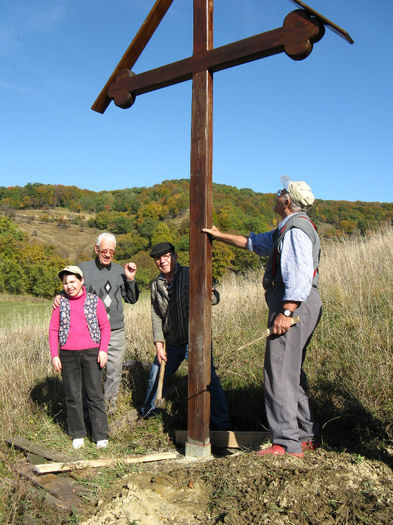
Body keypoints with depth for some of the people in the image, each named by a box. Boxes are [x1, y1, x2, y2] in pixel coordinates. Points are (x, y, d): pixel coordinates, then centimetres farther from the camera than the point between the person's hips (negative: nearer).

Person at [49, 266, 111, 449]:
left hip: (91, 353, -2)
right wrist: (54, 355, 1)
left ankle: (101, 435, 10)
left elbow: (105, 326, 3)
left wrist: (103, 350, -6)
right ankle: (77, 434, 22)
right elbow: (53, 330, 7)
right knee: (72, 396, 8)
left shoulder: (94, 300, 1)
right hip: (68, 355, 2)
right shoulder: (60, 303, 5)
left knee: (95, 394, 1)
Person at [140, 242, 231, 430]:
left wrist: (209, 296, -33)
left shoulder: (190, 274, -7)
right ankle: (148, 408, 45)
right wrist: (159, 343, -1)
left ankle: (221, 422, 3)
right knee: (156, 376, 19)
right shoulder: (156, 285, 7)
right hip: (171, 343, 5)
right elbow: (156, 316, 8)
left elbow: (215, 296, -8)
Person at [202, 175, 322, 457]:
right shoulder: (286, 229, 22)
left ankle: (287, 443, -5)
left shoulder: (296, 228, -11)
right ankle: (308, 435, 22)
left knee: (280, 371, -9)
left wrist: (286, 312, -27)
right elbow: (254, 242, 33)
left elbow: (300, 274, -22)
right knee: (292, 371, 14)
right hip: (296, 305, 11)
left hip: (295, 304, -11)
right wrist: (221, 235, 34)